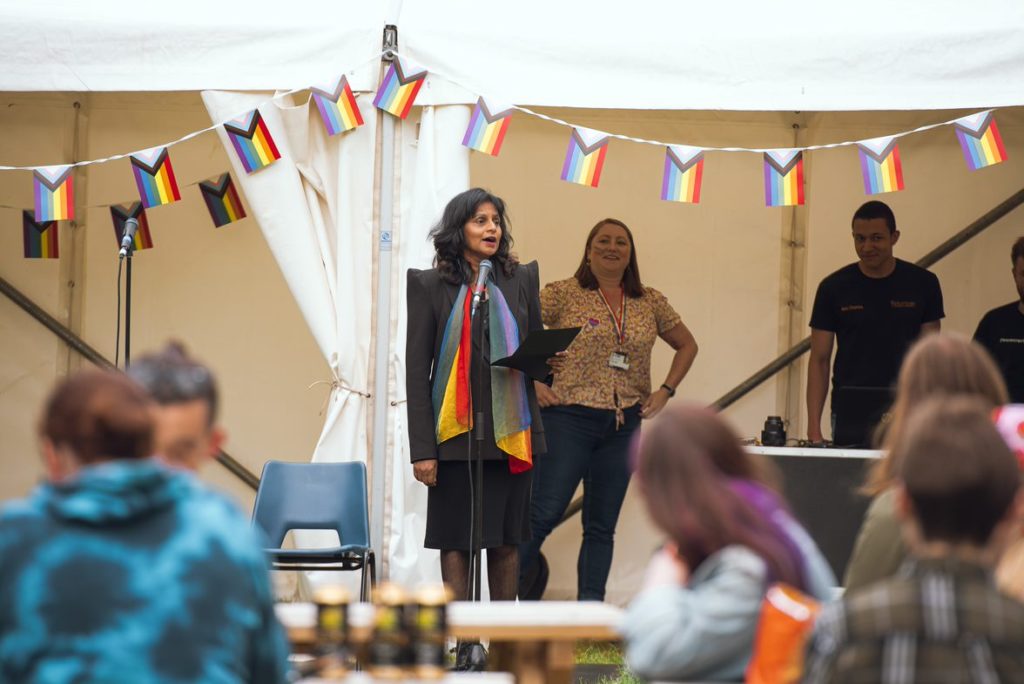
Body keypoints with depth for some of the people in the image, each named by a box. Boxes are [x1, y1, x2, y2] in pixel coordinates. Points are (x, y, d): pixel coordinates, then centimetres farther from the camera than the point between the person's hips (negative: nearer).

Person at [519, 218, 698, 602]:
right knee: (543, 513, -11)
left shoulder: (651, 303, 10)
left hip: (624, 425, 4)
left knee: (602, 525, 7)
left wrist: (666, 391, 11)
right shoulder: (563, 294, -2)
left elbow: (686, 345, 24)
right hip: (568, 419, -4)